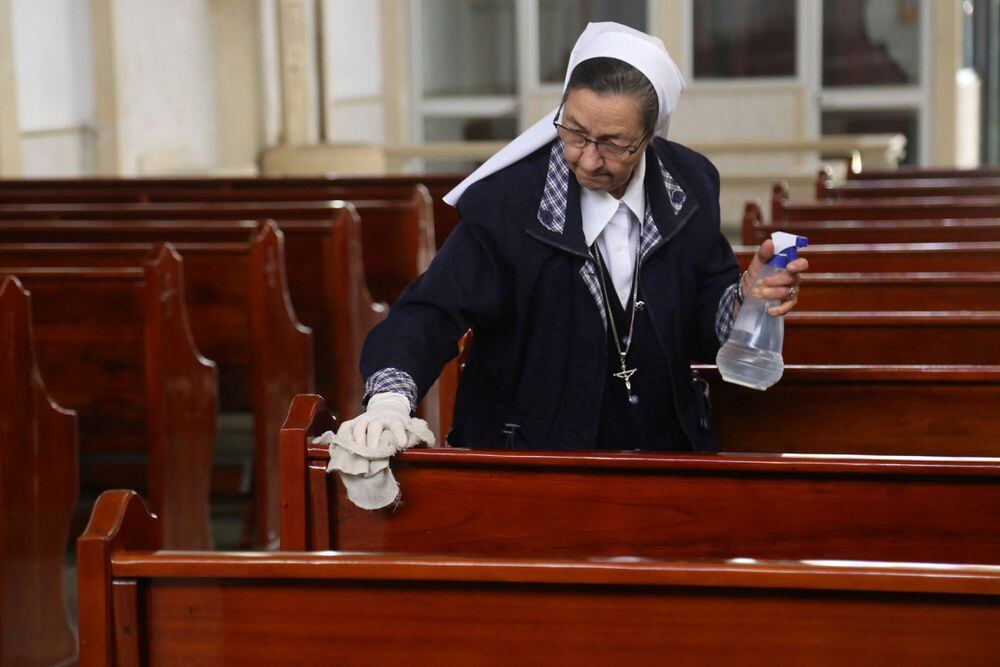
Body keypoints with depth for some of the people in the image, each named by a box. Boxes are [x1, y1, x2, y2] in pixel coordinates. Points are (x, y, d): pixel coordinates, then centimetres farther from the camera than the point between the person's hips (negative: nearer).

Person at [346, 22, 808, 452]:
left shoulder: (690, 186, 2)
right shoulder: (506, 200, -10)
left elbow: (704, 329, 9)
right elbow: (432, 313, -11)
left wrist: (747, 296, -13)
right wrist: (390, 398, -30)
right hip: (528, 462, -5)